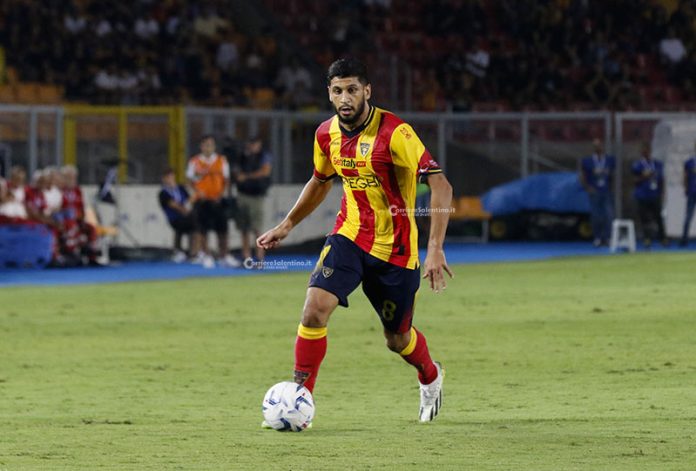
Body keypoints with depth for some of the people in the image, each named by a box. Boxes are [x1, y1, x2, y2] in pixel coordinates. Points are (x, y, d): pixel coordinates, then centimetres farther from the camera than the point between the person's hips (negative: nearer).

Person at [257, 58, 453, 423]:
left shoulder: (394, 132, -21)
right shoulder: (327, 134, -2)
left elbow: (440, 185, -24)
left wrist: (435, 249, -31)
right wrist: (287, 225, 19)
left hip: (395, 247, -4)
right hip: (349, 235, 4)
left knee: (397, 338, 11)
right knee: (315, 307, -21)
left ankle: (431, 378, 46)